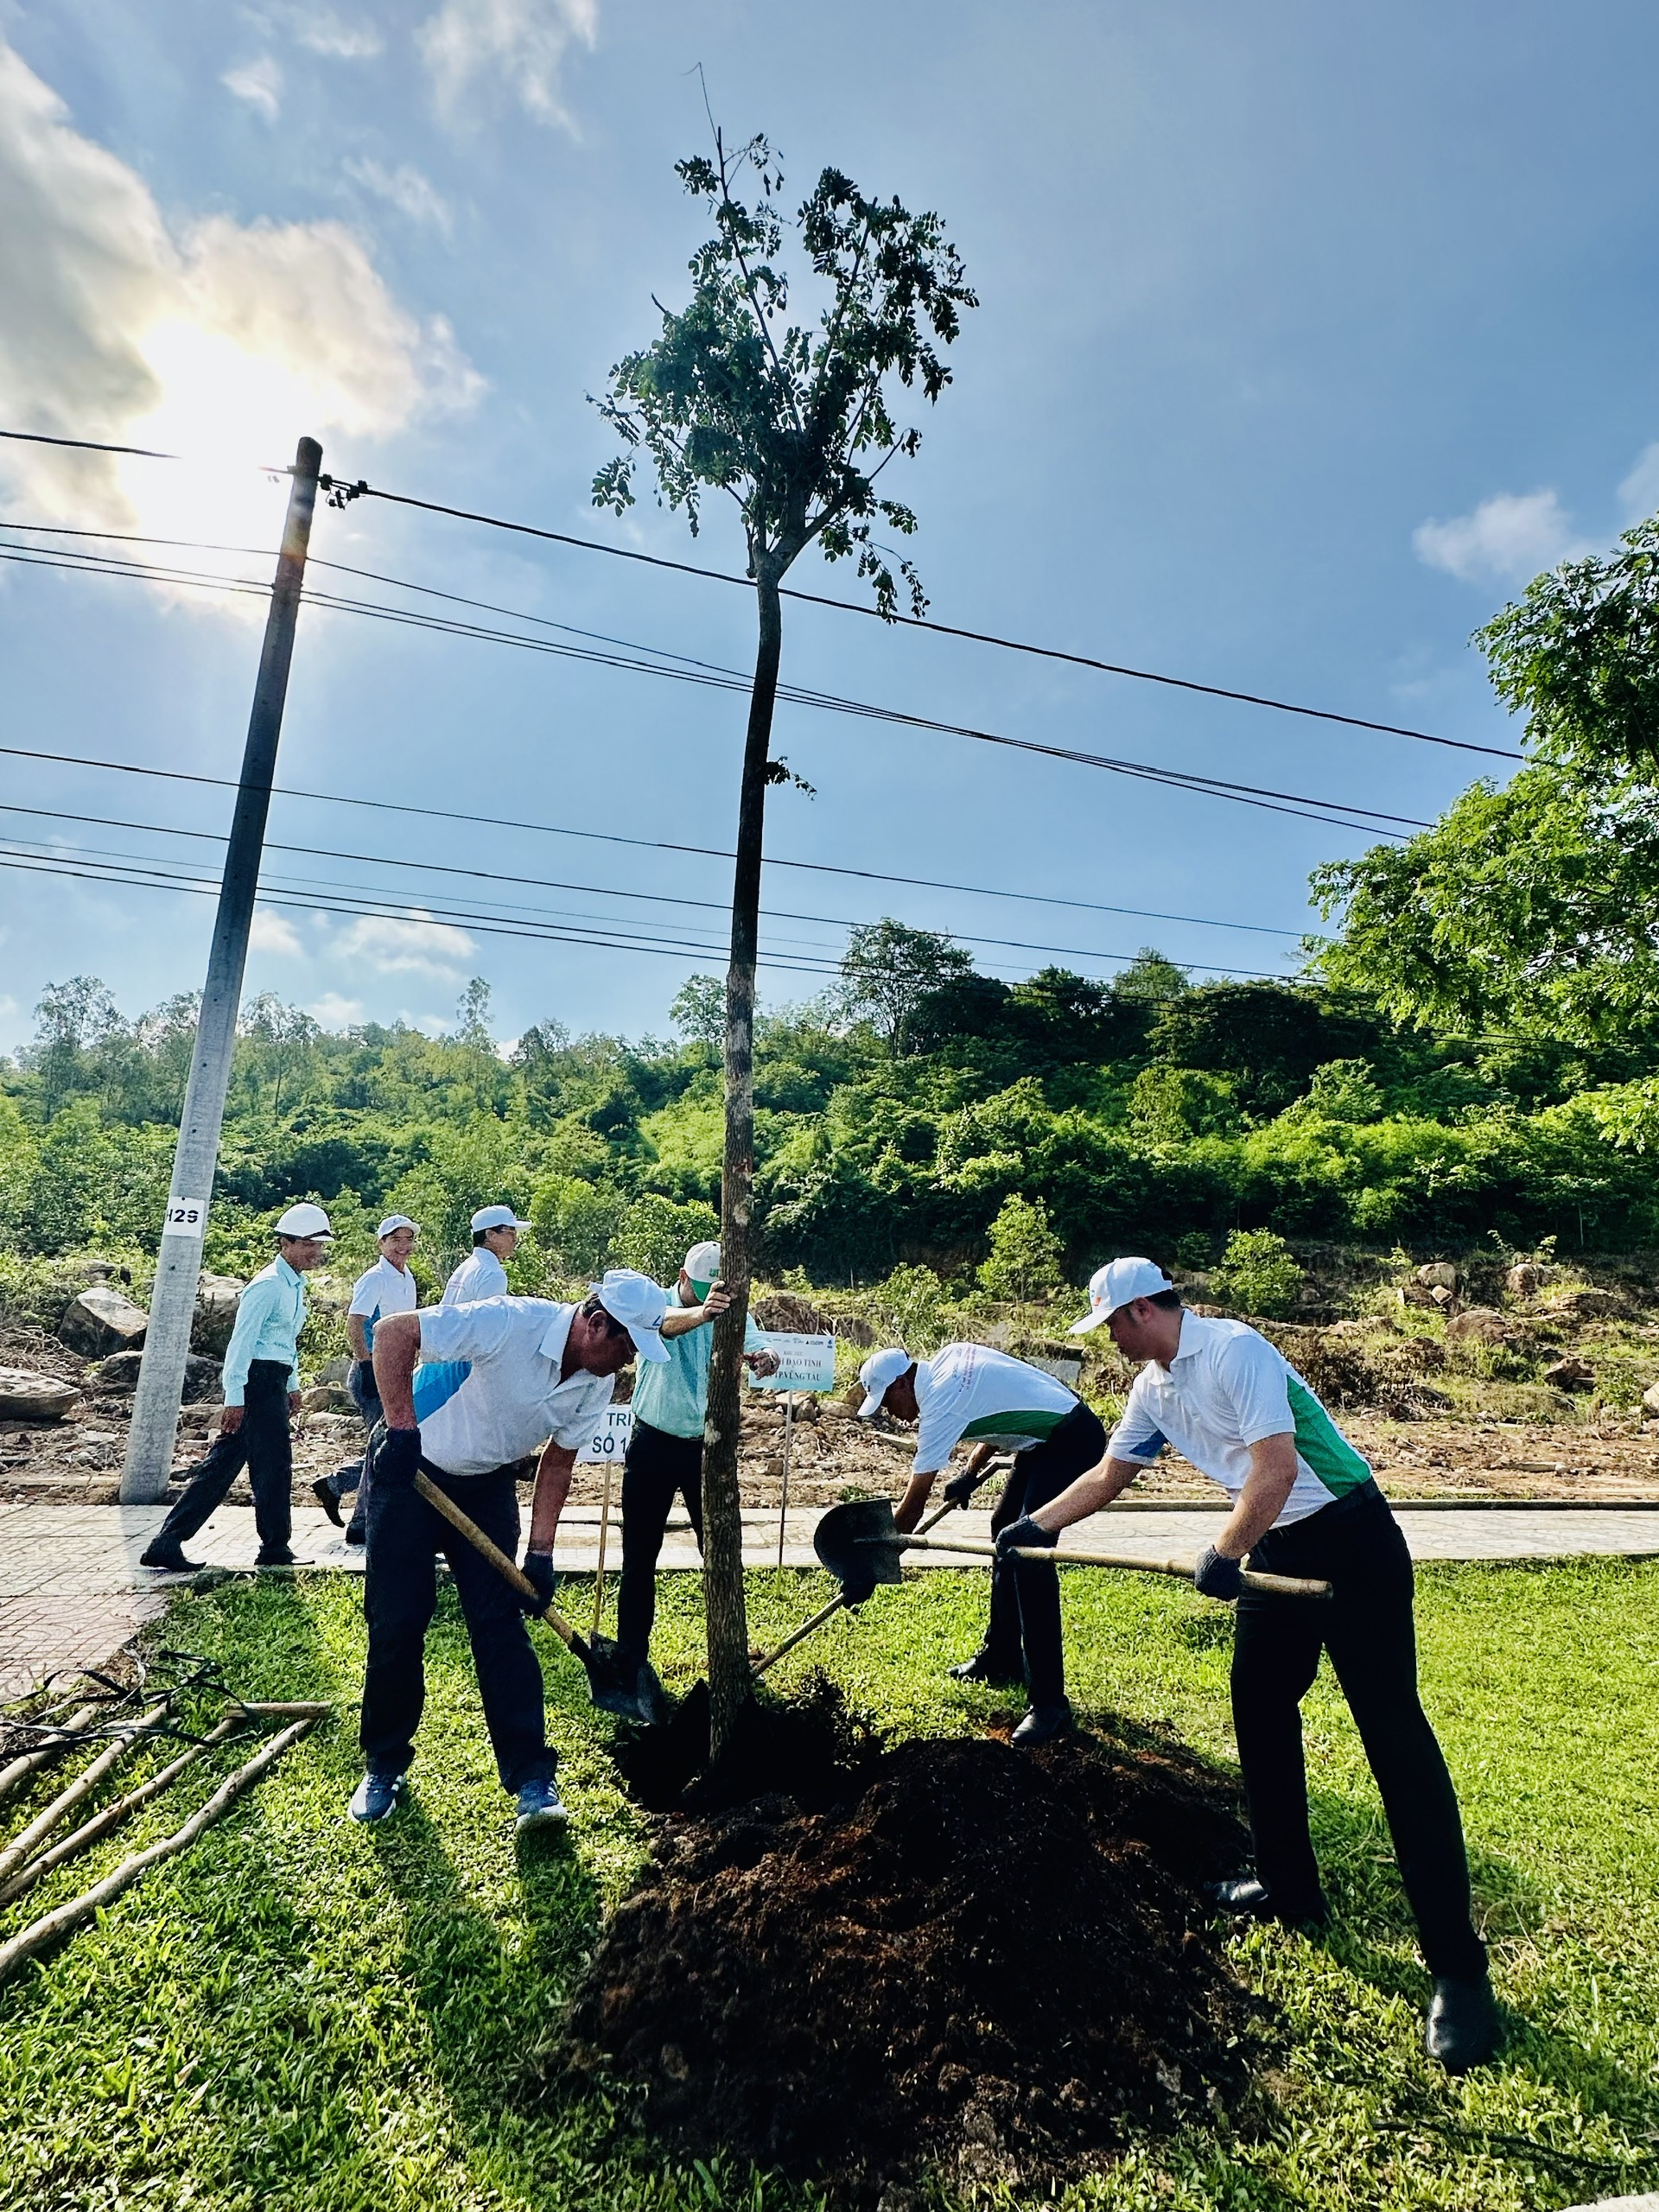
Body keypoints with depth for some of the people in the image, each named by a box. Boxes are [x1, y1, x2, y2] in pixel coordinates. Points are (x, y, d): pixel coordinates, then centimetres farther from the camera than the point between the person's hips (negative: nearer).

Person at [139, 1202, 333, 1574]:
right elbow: (242, 1341, -20)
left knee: (223, 1463, 10)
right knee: (274, 1463, 1)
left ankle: (166, 1543, 15)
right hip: (257, 1380, -10)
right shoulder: (268, 1285, -16)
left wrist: (292, 1385, 24)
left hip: (275, 1383, 10)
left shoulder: (296, 1285, 14)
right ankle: (275, 1549, 15)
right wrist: (235, 1397, -22)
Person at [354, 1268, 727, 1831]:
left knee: (499, 1622, 0)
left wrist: (541, 1552, -4)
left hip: (486, 1484, 5)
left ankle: (531, 1778, 5)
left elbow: (558, 1459, 0)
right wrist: (402, 1426, -34)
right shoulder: (511, 1322, -33)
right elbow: (393, 1331, -31)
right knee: (397, 1622, 1)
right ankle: (383, 1766, 23)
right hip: (406, 1469, -5)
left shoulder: (597, 1383, -11)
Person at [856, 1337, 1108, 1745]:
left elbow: (915, 1501, -17)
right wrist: (971, 1473, 17)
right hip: (1044, 1439, 11)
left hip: (1072, 1441, -11)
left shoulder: (942, 1400, -21)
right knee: (1004, 1529, 18)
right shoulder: (947, 1358, 3)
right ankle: (1003, 1658, 31)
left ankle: (1049, 1701, -12)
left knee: (1028, 1554, -17)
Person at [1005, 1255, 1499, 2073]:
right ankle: (1290, 1888, 30)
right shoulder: (1153, 1389, 6)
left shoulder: (1235, 1351, -22)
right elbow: (1109, 1474, 16)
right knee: (1258, 1706, 13)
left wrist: (1223, 1555, -25)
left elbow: (1276, 1467, -28)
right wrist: (1035, 1525, 17)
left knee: (1393, 1735, -6)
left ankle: (1459, 1972, 4)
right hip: (1277, 1552, 9)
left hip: (1349, 1544, -9)